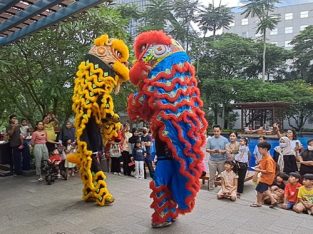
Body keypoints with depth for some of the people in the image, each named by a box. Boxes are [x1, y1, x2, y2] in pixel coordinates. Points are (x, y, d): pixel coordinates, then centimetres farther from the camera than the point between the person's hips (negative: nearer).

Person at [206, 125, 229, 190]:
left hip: (222, 160, 0)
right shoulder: (210, 139, 3)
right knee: (212, 175, 7)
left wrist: (221, 151, -20)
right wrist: (212, 151, -19)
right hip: (212, 160, 1)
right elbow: (207, 149, 1)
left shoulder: (225, 140, 0)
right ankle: (211, 188, 17)